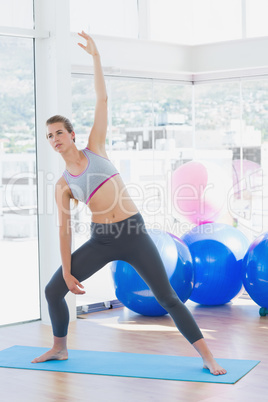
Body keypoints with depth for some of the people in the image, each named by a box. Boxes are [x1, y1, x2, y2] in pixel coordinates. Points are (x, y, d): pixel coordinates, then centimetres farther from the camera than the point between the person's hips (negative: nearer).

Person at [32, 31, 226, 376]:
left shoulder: (94, 150, 5)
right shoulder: (63, 185, 6)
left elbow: (102, 100, 3)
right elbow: (64, 228, 5)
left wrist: (95, 57, 2)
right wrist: (67, 272, 2)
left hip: (133, 234, -2)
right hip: (100, 241, 3)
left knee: (167, 297, -5)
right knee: (53, 289, 3)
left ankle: (207, 357, -2)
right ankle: (59, 348, 26)